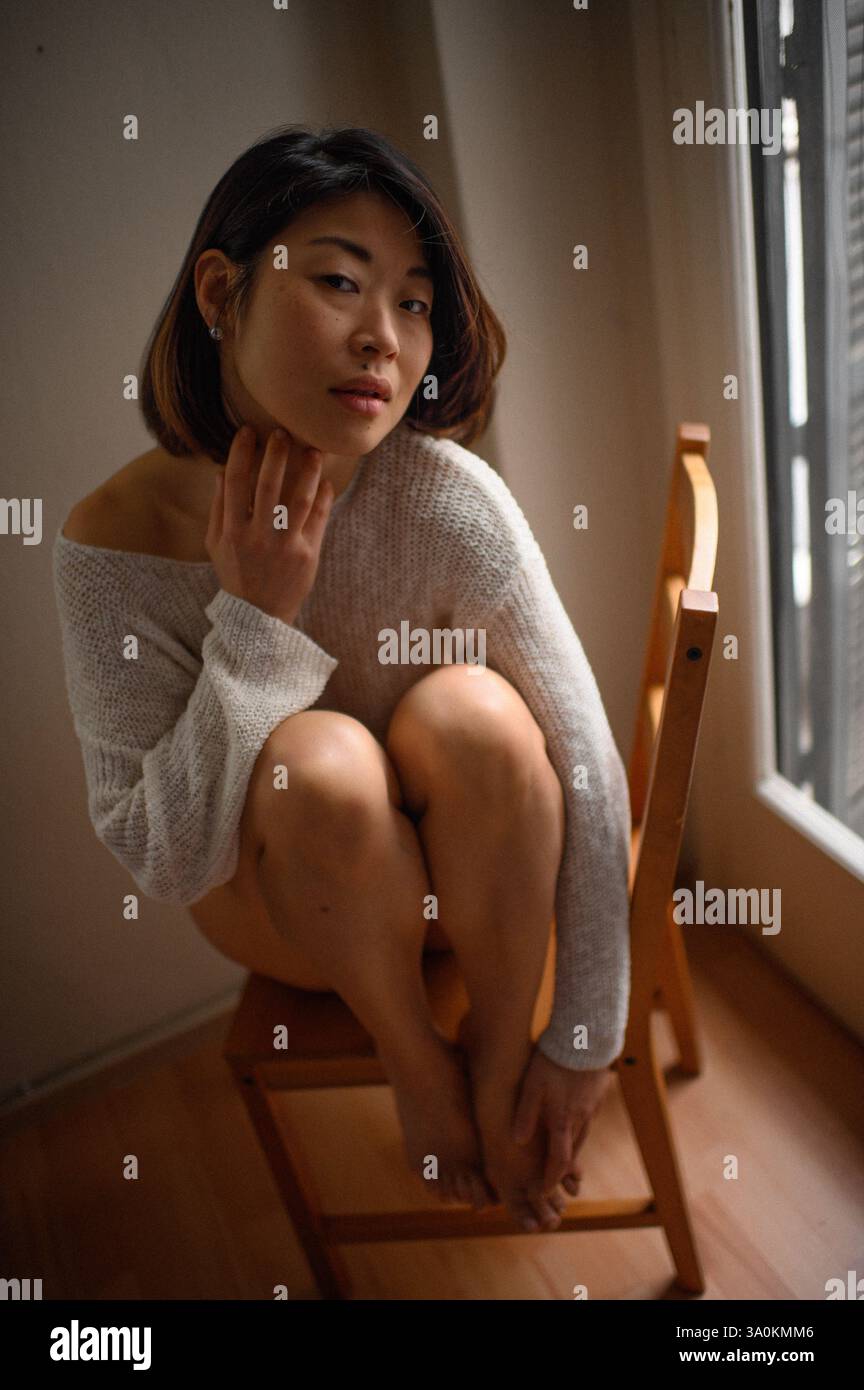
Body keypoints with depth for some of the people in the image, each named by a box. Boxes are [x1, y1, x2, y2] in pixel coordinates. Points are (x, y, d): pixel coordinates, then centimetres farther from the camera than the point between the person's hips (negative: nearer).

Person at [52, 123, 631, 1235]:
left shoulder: (445, 495, -25)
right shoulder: (114, 542, -21)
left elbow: (585, 763, -20)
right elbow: (160, 861, -20)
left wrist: (584, 1040, -15)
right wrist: (256, 619, -31)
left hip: (476, 872, 1)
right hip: (285, 897, 0)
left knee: (469, 710, -31)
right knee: (318, 758, -33)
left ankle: (498, 1053, -7)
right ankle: (415, 1061, -4)